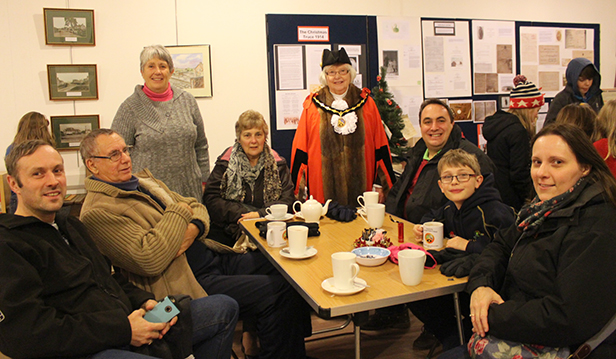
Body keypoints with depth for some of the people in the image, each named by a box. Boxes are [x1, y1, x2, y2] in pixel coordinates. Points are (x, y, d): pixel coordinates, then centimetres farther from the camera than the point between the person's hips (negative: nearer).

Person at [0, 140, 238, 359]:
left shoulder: (71, 225, 22)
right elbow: (24, 333, -20)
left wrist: (143, 301, 4)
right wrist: (122, 331, -20)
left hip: (128, 326, 9)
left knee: (225, 307, 9)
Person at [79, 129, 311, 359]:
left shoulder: (143, 179, 17)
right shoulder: (98, 212, -11)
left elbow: (197, 208, 18)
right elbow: (150, 260, -24)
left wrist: (193, 230, -7)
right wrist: (178, 212, -12)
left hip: (214, 256, 9)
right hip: (189, 281, -9)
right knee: (275, 291, -19)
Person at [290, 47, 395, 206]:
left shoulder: (366, 102, 8)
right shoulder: (313, 106, 4)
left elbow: (380, 146, 8)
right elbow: (300, 150, 5)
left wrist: (381, 185, 4)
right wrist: (298, 189, 0)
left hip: (360, 186, 1)